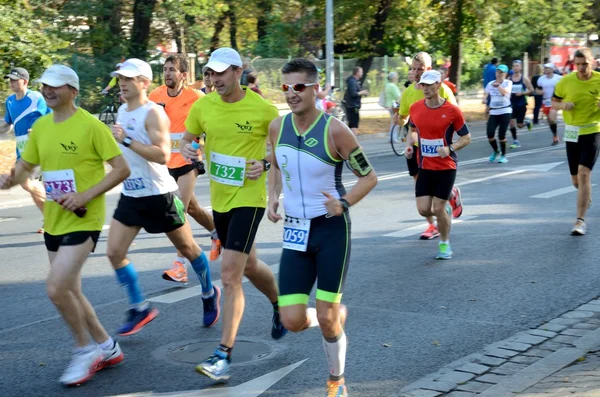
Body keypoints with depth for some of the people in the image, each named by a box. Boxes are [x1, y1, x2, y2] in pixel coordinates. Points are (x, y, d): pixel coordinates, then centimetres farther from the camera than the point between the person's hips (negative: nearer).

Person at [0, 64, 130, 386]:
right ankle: (106, 347, 31)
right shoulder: (41, 127, 6)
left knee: (56, 288, -16)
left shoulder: (90, 126, -13)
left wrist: (85, 195, -22)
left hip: (83, 221, -7)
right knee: (69, 291, 14)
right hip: (53, 222, 8)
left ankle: (85, 349, 5)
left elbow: (122, 169, -13)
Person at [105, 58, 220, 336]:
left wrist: (127, 140, -31)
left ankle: (209, 294, 33)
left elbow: (162, 155, -30)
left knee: (187, 249, 10)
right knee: (114, 253, -3)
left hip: (159, 195, -7)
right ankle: (140, 309, 9)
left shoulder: (153, 113, -16)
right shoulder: (122, 112, 9)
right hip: (130, 196, 7)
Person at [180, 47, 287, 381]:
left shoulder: (263, 109, -12)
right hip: (219, 199, 6)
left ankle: (224, 355, -9)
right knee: (248, 265, 23)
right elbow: (188, 138, 12)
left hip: (249, 198, -6)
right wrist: (188, 150, -11)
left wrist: (266, 163, -17)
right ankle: (280, 304, 52)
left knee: (230, 274, -14)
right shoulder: (203, 106, -1)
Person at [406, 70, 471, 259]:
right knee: (423, 209, -2)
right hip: (425, 167, 4)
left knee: (438, 209, -3)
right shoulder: (415, 108, 0)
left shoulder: (452, 110, -12)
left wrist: (450, 148, -21)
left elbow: (466, 138, -4)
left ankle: (445, 243, 22)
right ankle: (445, 211, 33)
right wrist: (410, 145, -3)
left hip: (446, 167, -4)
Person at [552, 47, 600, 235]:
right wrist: (563, 105, -14)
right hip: (571, 132, 3)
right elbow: (554, 102, 9)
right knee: (576, 179, 11)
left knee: (584, 173, -18)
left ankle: (581, 220, -14)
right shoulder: (566, 81, -2)